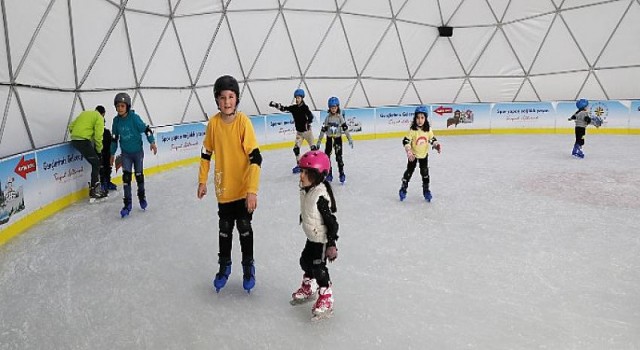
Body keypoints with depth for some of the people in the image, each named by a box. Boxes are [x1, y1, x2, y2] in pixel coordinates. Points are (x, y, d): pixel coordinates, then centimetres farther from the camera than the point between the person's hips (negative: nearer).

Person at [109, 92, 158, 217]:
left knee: (139, 175, 9)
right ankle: (127, 203, -1)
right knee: (126, 176, -6)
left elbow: (146, 129, -13)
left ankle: (142, 196, 33)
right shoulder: (116, 120, -2)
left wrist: (152, 142, -24)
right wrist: (112, 154, 11)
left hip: (138, 151, -2)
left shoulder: (134, 118, -16)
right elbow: (114, 138, 7)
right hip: (125, 153, 2)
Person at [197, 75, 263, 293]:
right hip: (223, 188, 3)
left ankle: (248, 267, 32)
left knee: (244, 228, 10)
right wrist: (202, 181, 9)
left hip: (243, 188, -3)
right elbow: (206, 153, 8)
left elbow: (255, 158, -21)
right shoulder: (213, 123, -6)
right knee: (224, 229, 16)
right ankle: (224, 266, 37)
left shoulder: (243, 121, -17)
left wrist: (252, 190, -26)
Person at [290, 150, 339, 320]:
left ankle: (326, 299, 16)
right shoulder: (305, 190, -4)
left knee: (318, 268, -3)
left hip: (322, 239, -9)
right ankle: (308, 288, 44)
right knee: (305, 261, 20)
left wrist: (331, 244, -23)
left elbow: (331, 221, -25)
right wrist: (303, 219, 23)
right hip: (312, 237, 9)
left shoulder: (321, 195, -29)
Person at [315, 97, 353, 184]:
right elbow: (323, 130, 1)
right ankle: (329, 174, 17)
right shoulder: (328, 117, 0)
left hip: (338, 139, -2)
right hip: (329, 139, 2)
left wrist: (350, 139, -10)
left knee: (339, 157, -8)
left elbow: (345, 128, -5)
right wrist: (319, 142, 1)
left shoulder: (340, 117, -4)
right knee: (327, 157, 4)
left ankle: (342, 174, 2)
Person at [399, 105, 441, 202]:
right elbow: (406, 141, -24)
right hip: (413, 154, -3)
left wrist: (436, 145, -14)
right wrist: (409, 152, -35)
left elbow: (432, 139, 5)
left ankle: (426, 190, 22)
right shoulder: (413, 130, -21)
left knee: (425, 172, 7)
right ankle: (403, 189, 22)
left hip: (424, 154, 3)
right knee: (409, 171, 6)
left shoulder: (428, 129, -9)